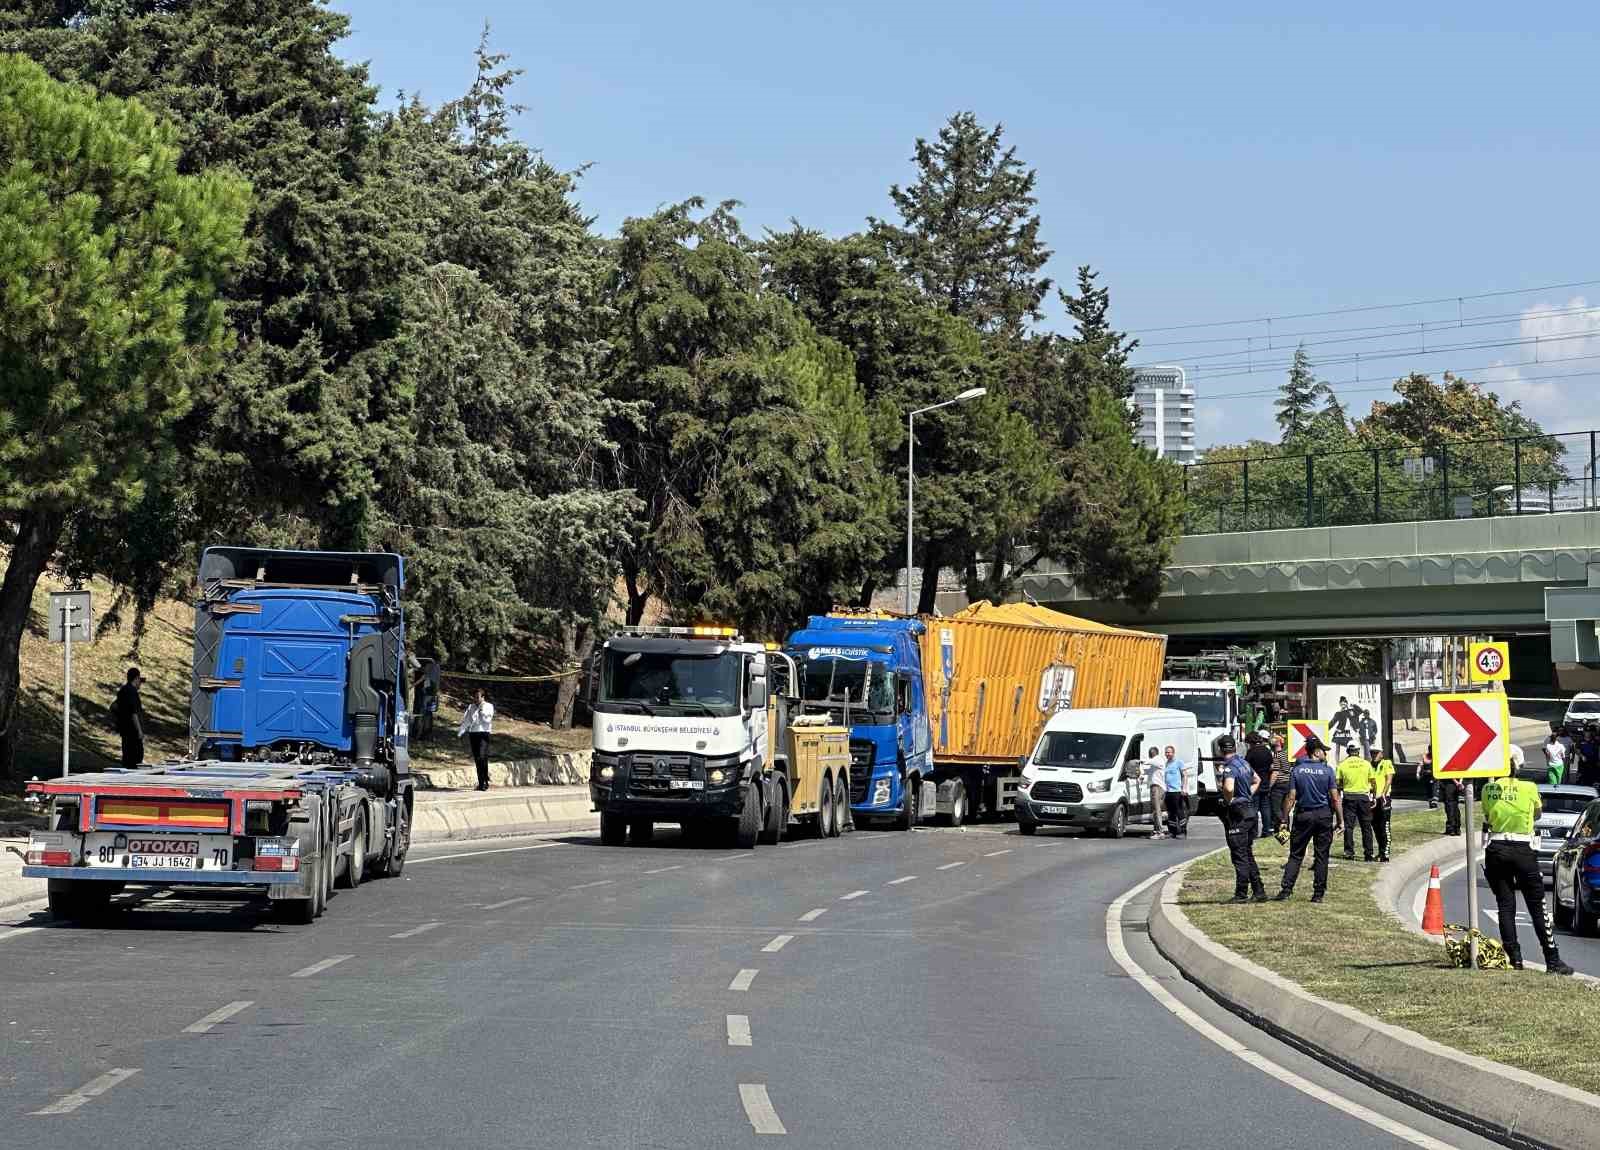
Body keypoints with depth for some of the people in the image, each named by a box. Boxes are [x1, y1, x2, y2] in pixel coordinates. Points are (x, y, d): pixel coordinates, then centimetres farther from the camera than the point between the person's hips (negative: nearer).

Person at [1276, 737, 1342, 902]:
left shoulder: (1297, 770, -1)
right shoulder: (1327, 771, -5)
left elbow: (1291, 797, -4)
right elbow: (1335, 798, -6)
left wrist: (1285, 820, 0)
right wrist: (1340, 820, 0)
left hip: (1303, 815, 1)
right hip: (1324, 814, -1)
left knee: (1296, 855, 6)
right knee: (1321, 856, 5)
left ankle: (1286, 889, -3)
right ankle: (1318, 893, 7)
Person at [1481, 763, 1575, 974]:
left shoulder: (1488, 789, 1)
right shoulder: (1529, 788, -3)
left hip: (1495, 849, 2)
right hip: (1522, 849, -2)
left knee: (1505, 906, 7)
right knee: (1537, 907, 3)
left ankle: (1514, 958, 3)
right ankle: (1552, 961, 4)